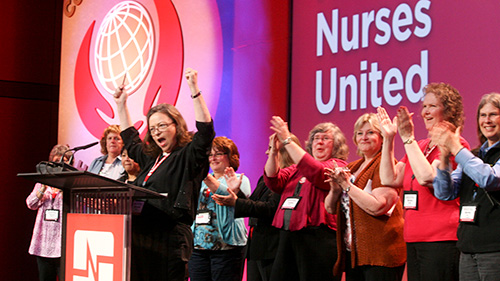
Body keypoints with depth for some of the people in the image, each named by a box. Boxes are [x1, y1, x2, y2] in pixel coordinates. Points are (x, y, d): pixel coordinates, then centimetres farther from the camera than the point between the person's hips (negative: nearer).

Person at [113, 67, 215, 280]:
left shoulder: (187, 157, 0)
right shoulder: (151, 158, 20)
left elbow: (205, 131, -16)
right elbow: (130, 140, 38)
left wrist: (194, 90, -20)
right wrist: (121, 104, 39)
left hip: (169, 239, -7)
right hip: (141, 237, 7)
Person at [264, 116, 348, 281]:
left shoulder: (338, 166, 1)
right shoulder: (297, 168, 21)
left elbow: (315, 173, -19)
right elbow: (273, 181, 7)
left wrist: (288, 141, -20)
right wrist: (274, 151, -9)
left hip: (318, 238, -6)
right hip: (288, 238, 6)